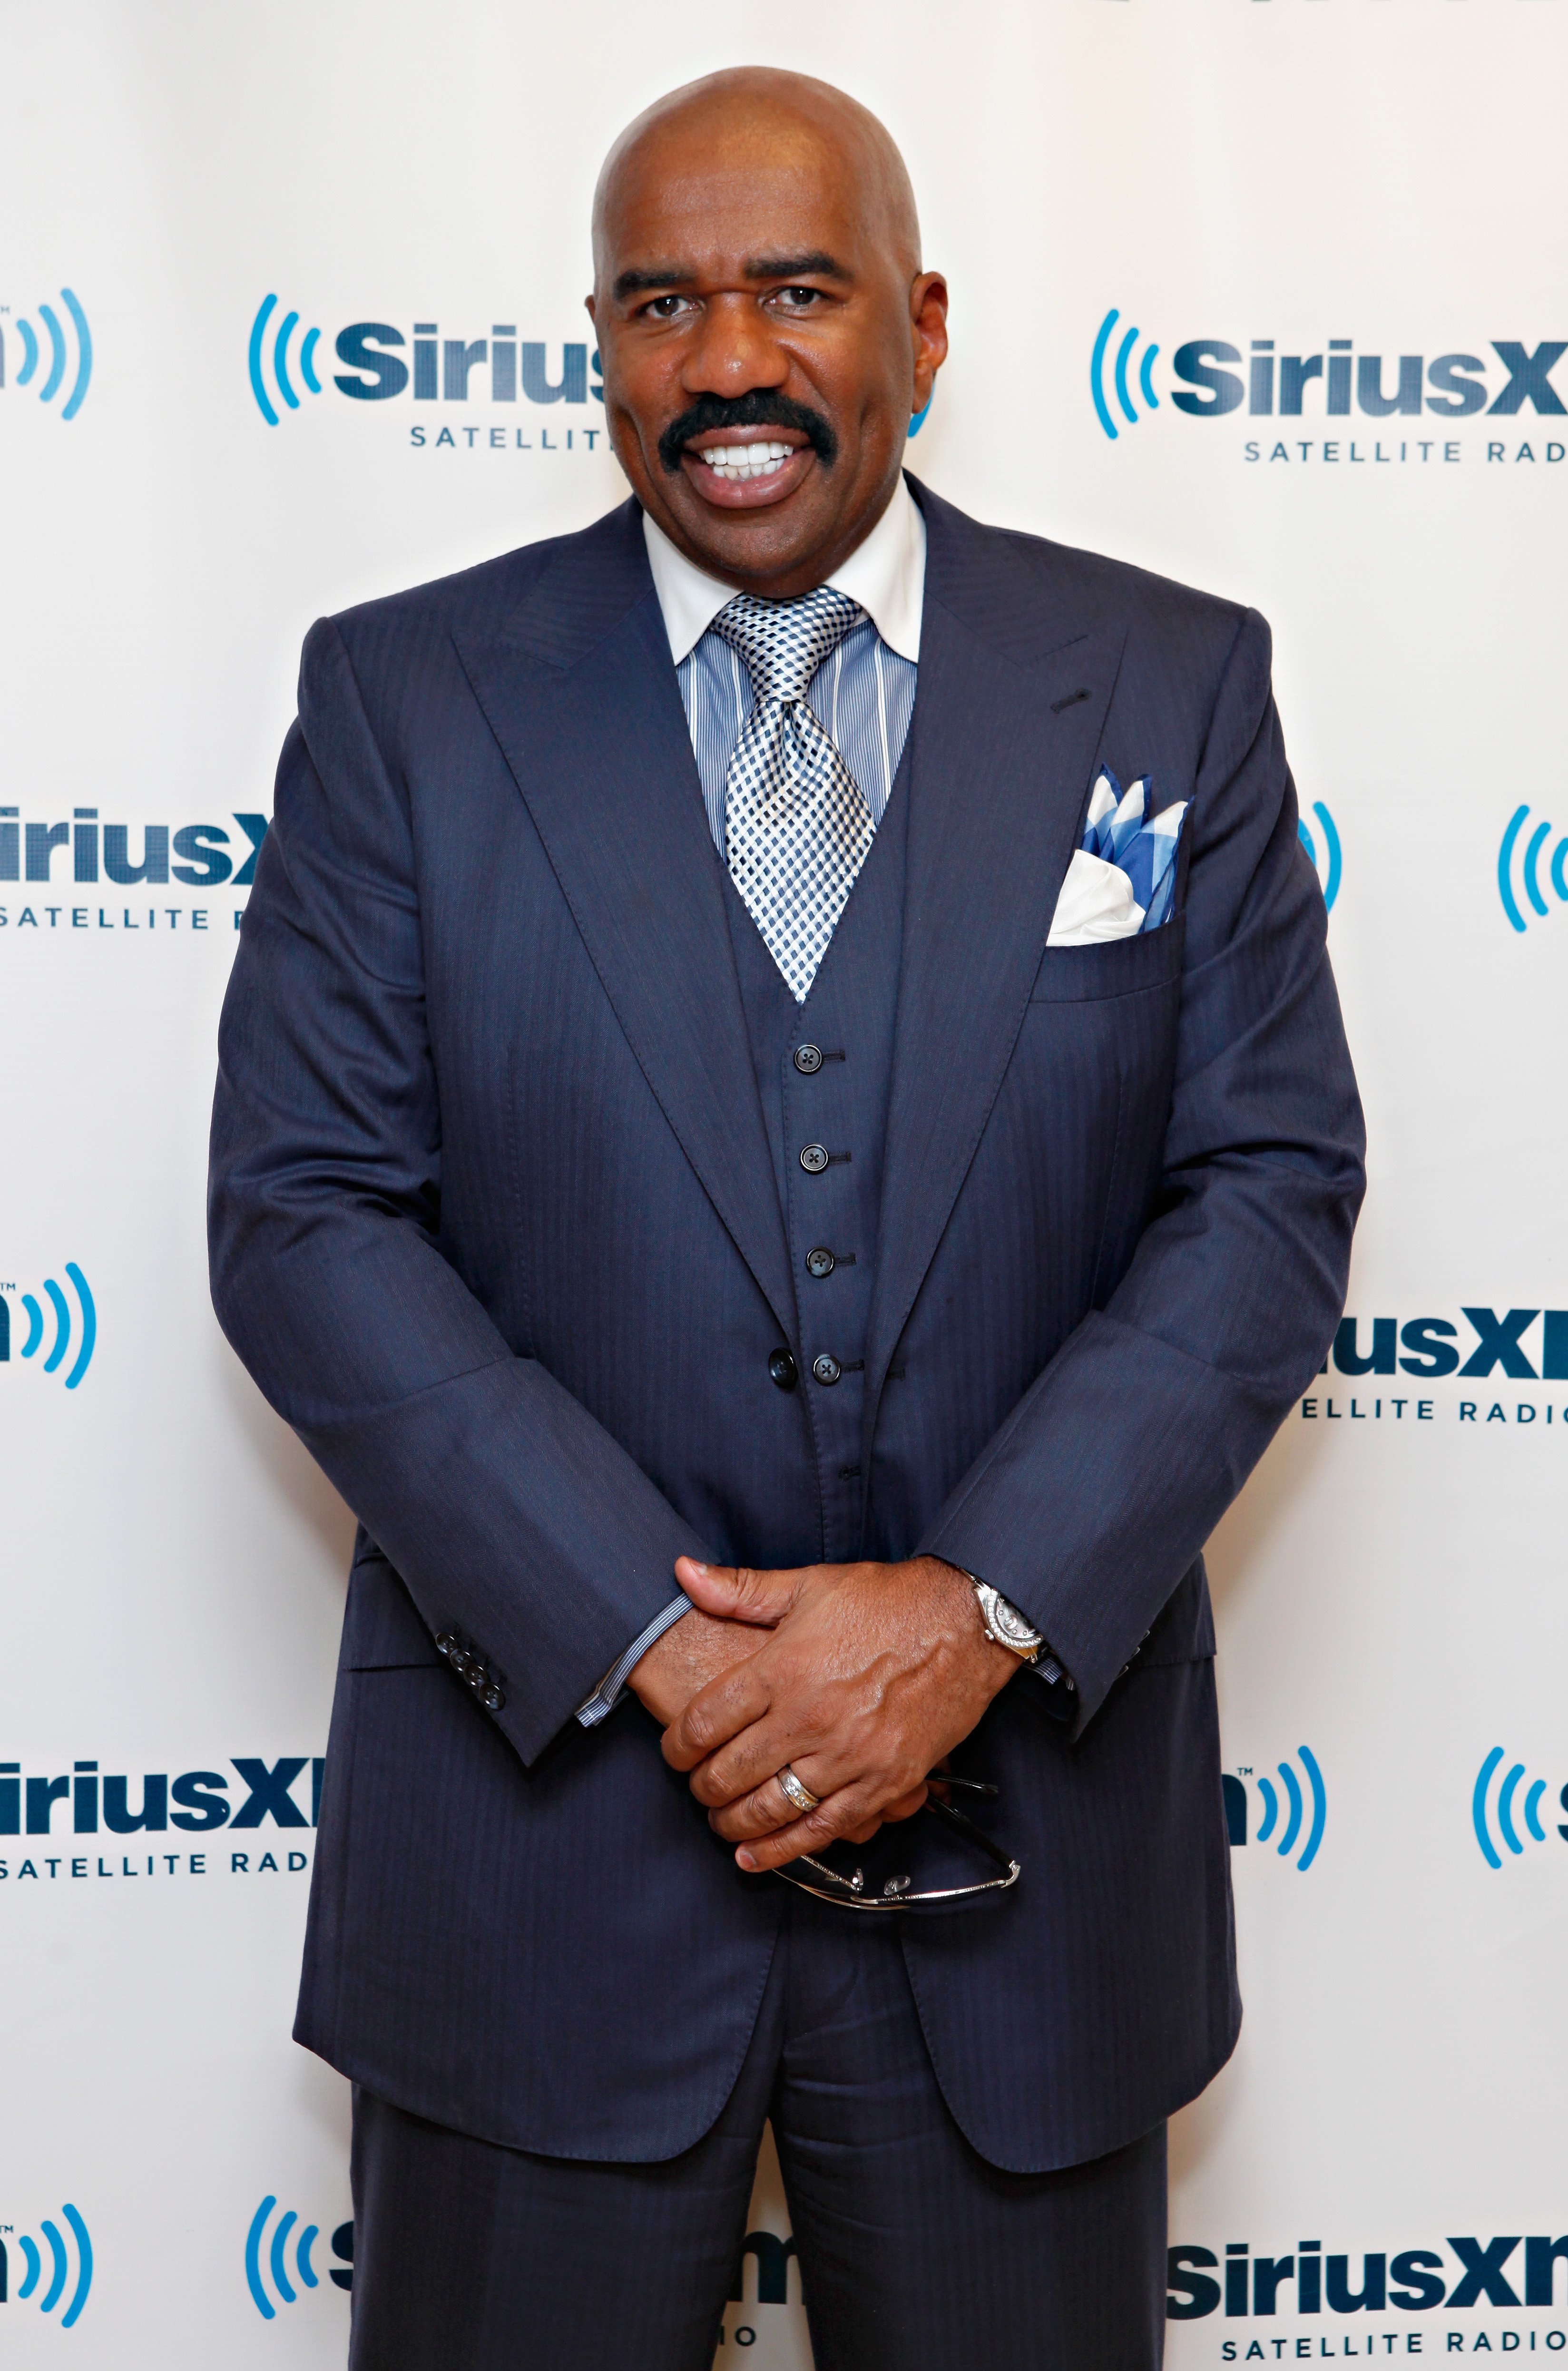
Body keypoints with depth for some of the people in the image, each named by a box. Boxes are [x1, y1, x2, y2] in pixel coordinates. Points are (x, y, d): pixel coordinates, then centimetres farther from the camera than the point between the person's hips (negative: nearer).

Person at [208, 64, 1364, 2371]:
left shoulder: (1173, 688, 2)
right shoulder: (405, 698, 0)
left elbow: (1272, 1183, -2)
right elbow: (305, 1211, -6)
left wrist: (978, 1613, -14)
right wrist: (648, 1639, -15)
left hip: (1025, 1805, 1)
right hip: (546, 1788, 0)